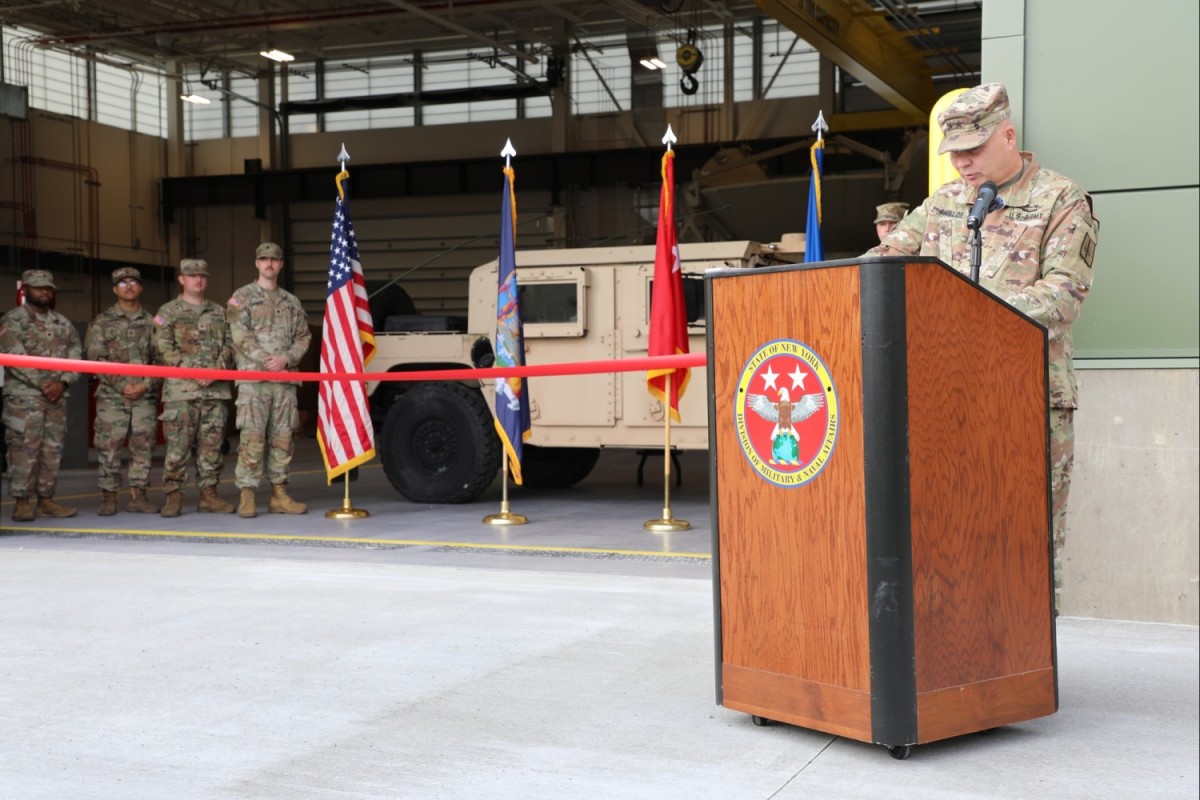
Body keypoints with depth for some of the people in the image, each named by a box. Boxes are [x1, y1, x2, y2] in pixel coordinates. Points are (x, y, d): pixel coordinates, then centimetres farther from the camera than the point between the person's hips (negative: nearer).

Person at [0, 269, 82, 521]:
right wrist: (43, 383, -17)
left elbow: (76, 357, 8)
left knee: (52, 450, 6)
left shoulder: (63, 324, 15)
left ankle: (46, 499, 12)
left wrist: (61, 382, -9)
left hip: (56, 397, 5)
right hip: (23, 397, -5)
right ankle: (22, 502, -3)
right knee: (24, 449, -7)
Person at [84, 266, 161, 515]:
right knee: (109, 447, -2)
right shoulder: (102, 322, 6)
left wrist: (146, 384, -8)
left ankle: (138, 496, 10)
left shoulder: (152, 322, 11)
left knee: (143, 447, 2)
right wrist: (121, 385, -11)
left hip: (145, 396, 2)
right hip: (112, 395, -2)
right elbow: (95, 358, -2)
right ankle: (108, 498, 5)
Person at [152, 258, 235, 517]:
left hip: (216, 389, 3)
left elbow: (229, 345, 11)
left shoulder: (219, 312, 18)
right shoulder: (168, 312, 7)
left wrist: (217, 369, -8)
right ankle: (173, 496, 0)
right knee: (178, 445, -5)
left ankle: (208, 494, 11)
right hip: (181, 390, -3)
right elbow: (163, 349, -2)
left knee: (211, 445, 5)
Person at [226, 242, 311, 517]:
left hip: (285, 379, 4)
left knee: (282, 437, 5)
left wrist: (286, 359, -7)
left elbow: (304, 337, 12)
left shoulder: (292, 302, 18)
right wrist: (267, 362, -14)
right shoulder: (242, 297, 5)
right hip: (253, 378, -4)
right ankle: (247, 497, -6)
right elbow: (241, 336, -5)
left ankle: (279, 494, 10)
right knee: (252, 437, -9)